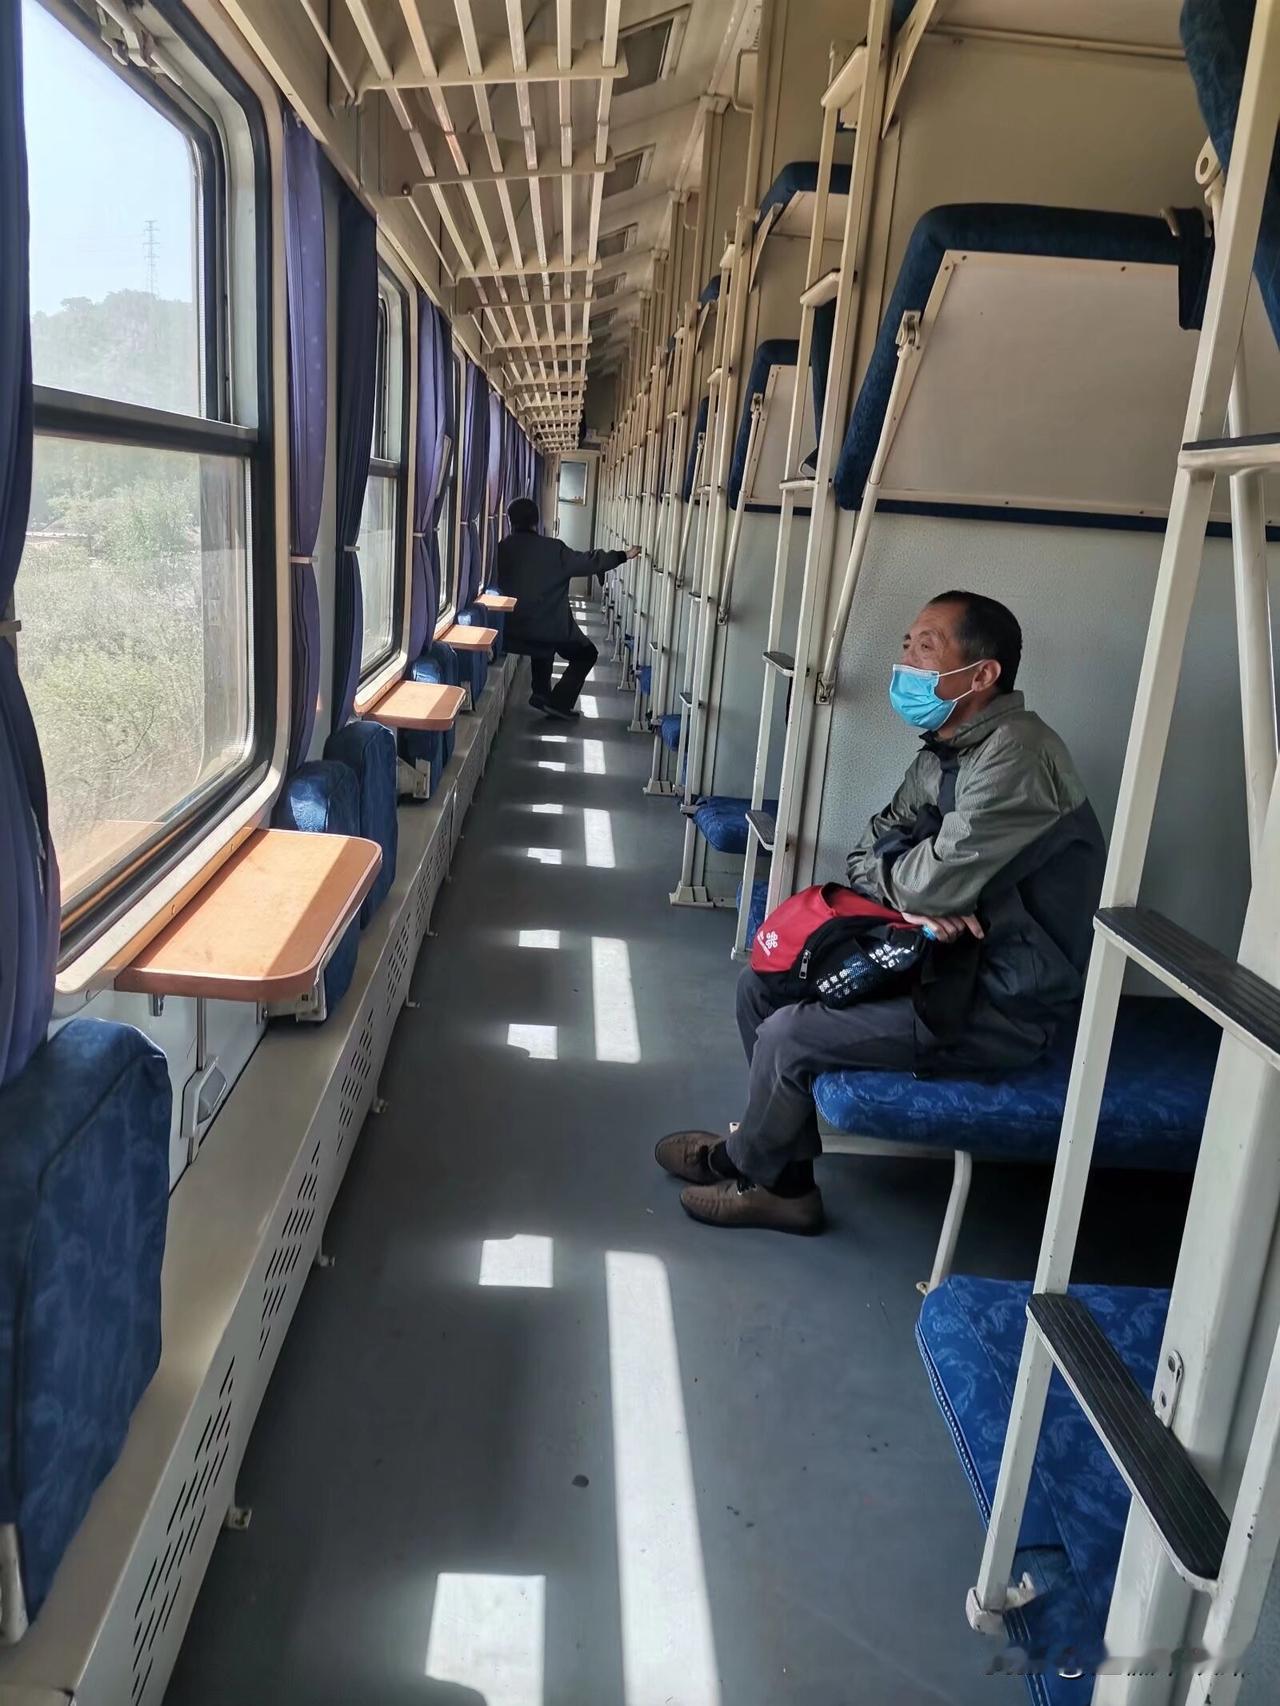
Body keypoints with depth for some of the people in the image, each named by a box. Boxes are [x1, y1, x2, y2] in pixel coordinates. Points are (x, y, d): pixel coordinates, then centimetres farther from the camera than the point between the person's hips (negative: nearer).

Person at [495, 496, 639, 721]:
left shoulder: (503, 549, -2)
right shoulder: (554, 549, -12)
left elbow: (498, 583, 11)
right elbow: (588, 561, -6)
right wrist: (624, 555, 3)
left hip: (515, 626, 5)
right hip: (551, 626, -5)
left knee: (542, 645, 37)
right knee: (586, 653, 15)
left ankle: (541, 694, 29)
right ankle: (559, 703, 5)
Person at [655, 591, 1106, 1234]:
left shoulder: (1017, 754, -23)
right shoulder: (944, 753, 7)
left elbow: (938, 883, -27)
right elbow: (868, 853, 8)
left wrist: (885, 876, -4)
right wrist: (910, 896, -15)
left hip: (1002, 1006, -10)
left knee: (789, 1036, -16)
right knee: (762, 987, 5)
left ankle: (743, 1164, 14)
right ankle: (788, 1182, 13)